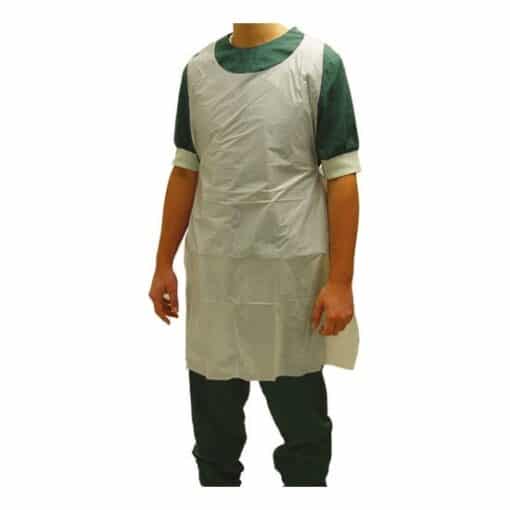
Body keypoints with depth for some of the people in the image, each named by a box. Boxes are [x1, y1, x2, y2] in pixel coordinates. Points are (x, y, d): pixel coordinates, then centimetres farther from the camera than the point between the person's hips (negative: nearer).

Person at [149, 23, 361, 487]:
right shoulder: (198, 69, 6)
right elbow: (186, 171, 11)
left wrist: (340, 280, -11)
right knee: (212, 416, 15)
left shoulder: (319, 63, -6)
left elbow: (341, 176, -8)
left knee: (301, 417, 9)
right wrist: (164, 263, 9)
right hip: (210, 267, 4)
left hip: (290, 268, -3)